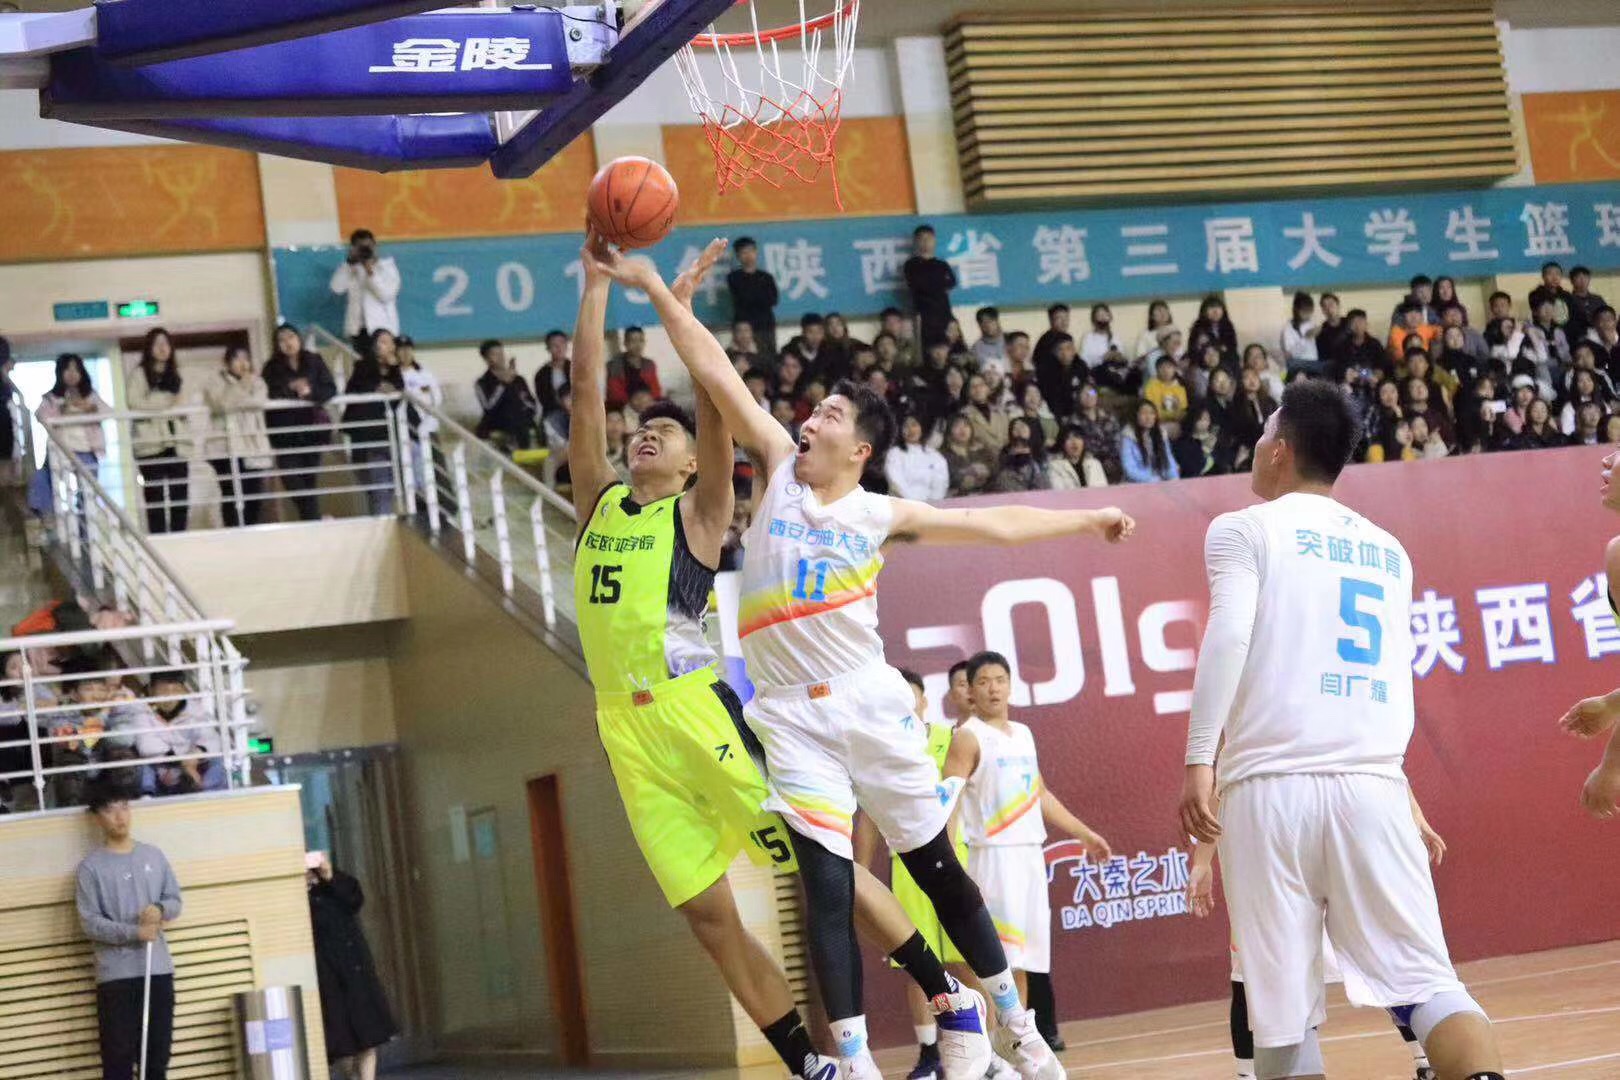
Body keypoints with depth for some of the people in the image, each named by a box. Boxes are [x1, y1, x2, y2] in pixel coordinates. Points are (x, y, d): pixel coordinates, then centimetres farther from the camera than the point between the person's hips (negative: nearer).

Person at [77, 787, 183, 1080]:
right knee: (119, 1052, -3)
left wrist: (160, 910, -13)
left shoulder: (153, 856, 8)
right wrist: (134, 932, -20)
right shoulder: (90, 867, -5)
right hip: (116, 974, -4)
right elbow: (89, 922, -9)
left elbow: (175, 900, 10)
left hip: (158, 969, 4)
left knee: (158, 1048, 9)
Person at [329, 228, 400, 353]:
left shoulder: (387, 266, 4)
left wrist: (371, 272, -16)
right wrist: (348, 263, -7)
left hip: (382, 328, -3)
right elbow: (337, 288, -5)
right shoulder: (351, 268, 11)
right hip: (358, 329, 3)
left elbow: (387, 295, -10)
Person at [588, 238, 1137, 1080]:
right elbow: (715, 373, -2)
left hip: (869, 701, 0)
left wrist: (1086, 520, 5)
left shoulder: (883, 516, 2)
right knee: (827, 888, -6)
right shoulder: (780, 468, 4)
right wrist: (654, 290, -6)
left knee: (937, 867, 8)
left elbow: (994, 525, 6)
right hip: (794, 717, 0)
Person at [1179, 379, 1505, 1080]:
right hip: (1373, 784, 4)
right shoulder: (1389, 550, 23)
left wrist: (1199, 762, -12)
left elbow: (1228, 638, -9)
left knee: (1284, 1003, 2)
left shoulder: (1245, 528, 6)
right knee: (1425, 980, -1)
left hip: (1270, 784, -4)